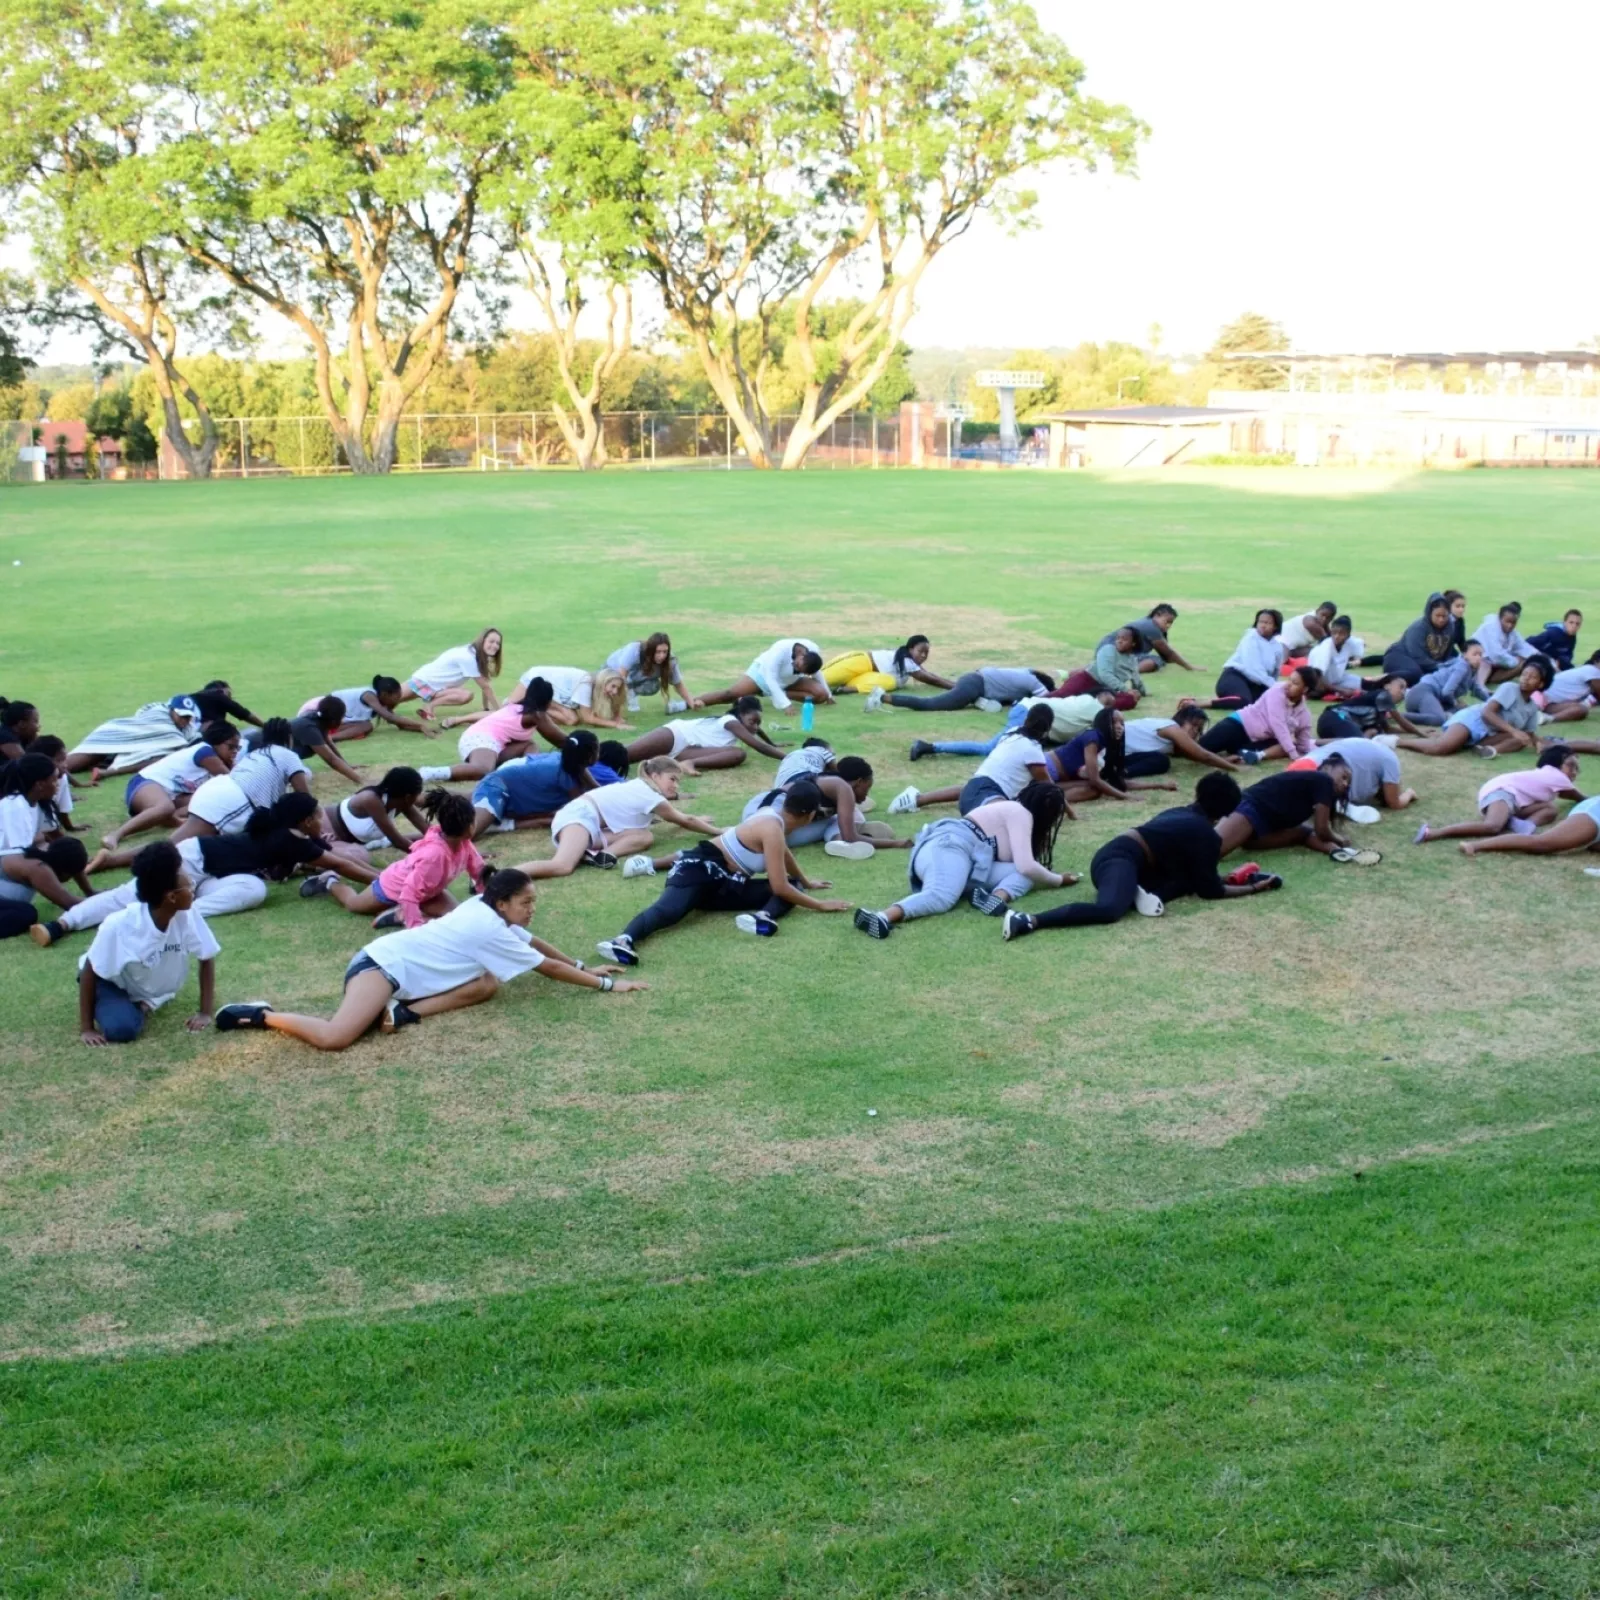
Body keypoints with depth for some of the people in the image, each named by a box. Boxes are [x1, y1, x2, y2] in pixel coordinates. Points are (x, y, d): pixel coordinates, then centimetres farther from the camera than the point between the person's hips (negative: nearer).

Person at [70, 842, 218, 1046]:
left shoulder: (187, 916, -25)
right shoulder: (119, 926, -34)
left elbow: (207, 959, -11)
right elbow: (89, 972, -23)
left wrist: (206, 1012, -14)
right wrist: (86, 1028, -21)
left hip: (155, 989, 6)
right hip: (115, 984, -6)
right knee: (122, 1029, -28)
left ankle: (143, 1004, 10)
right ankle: (126, 1007, 1)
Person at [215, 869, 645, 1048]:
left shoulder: (484, 910, 10)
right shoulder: (491, 929, -15)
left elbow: (534, 943, 25)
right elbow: (547, 967, -9)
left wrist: (584, 966, 25)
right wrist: (607, 985, -3)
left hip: (401, 963, 10)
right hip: (384, 964, -10)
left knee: (487, 985, -3)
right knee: (334, 1038, -31)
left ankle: (405, 1013, -8)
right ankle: (262, 1015, -8)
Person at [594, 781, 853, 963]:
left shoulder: (775, 819, 12)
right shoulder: (772, 829, -19)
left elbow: (785, 855, 37)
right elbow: (779, 887, -22)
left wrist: (805, 882, 52)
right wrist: (820, 905, -12)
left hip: (724, 884, 9)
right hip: (699, 869, -9)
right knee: (669, 910, -37)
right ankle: (624, 940, -66)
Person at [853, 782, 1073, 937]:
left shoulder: (1012, 811, 34)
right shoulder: (1020, 813, 2)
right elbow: (1026, 865, -7)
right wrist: (1057, 880, 8)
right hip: (948, 846, -9)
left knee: (1023, 875, -2)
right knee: (941, 897, -41)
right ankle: (883, 917, -67)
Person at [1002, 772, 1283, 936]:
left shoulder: (1180, 814, 31)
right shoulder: (1207, 835, 6)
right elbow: (1209, 890, 10)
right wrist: (1253, 888, 20)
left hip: (1111, 855, 9)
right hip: (1120, 858, -9)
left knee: (1191, 876, 12)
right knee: (1109, 910, -37)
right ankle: (1029, 920, -47)